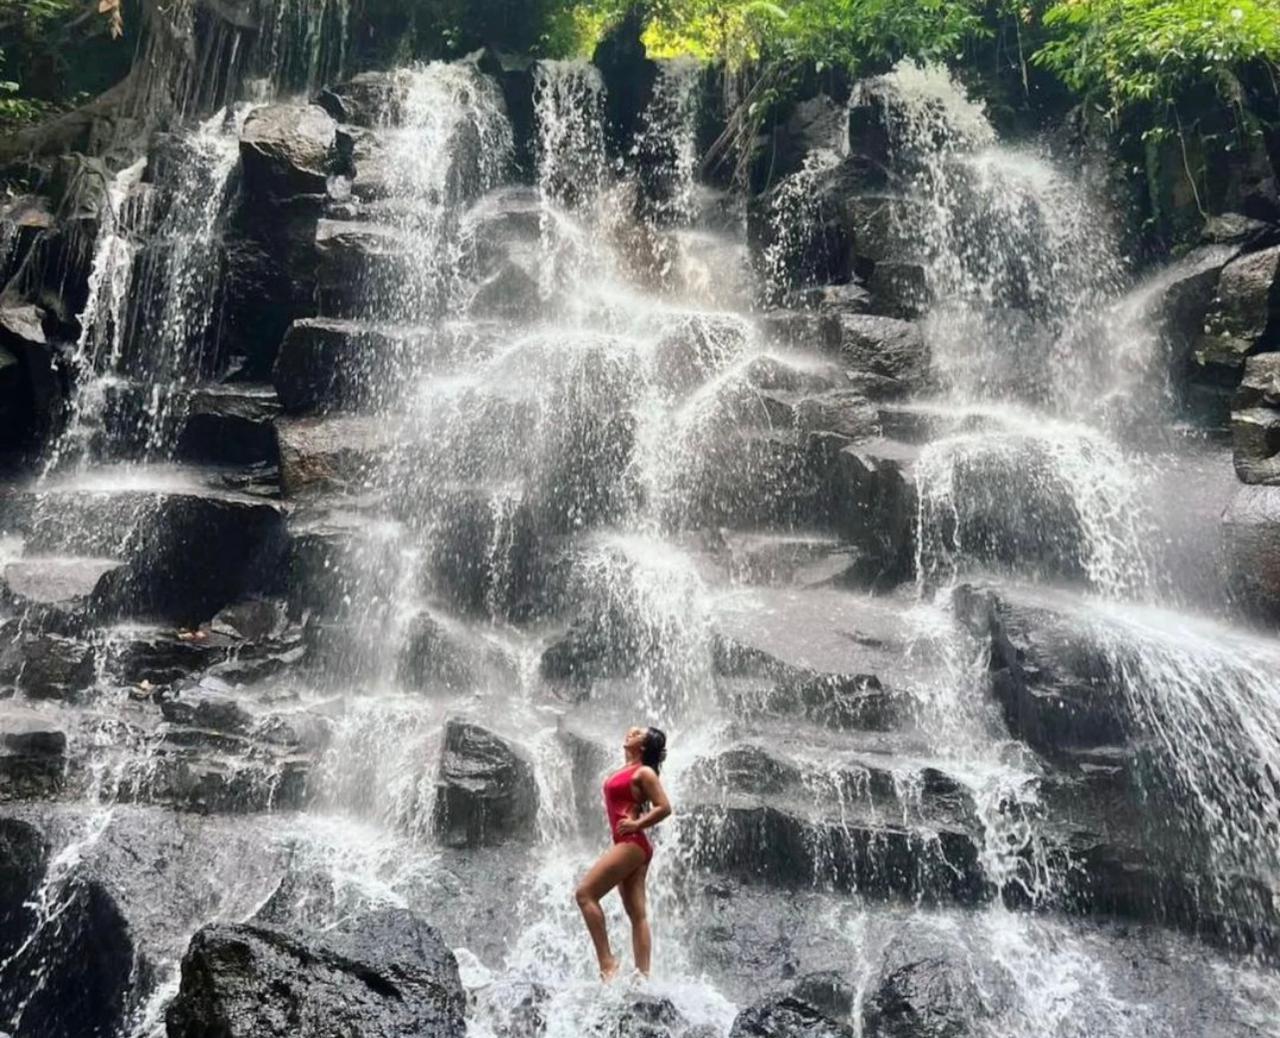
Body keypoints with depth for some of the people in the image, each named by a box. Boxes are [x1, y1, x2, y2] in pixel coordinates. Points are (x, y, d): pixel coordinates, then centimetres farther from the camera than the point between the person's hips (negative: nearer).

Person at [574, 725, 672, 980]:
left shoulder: (644, 772, -9)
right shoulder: (629, 769, 15)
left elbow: (664, 807, -14)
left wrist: (636, 824, -15)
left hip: (631, 844, -9)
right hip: (628, 845, 9)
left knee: (585, 893, -10)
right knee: (637, 914, 6)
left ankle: (607, 961, -7)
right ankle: (643, 974, 8)